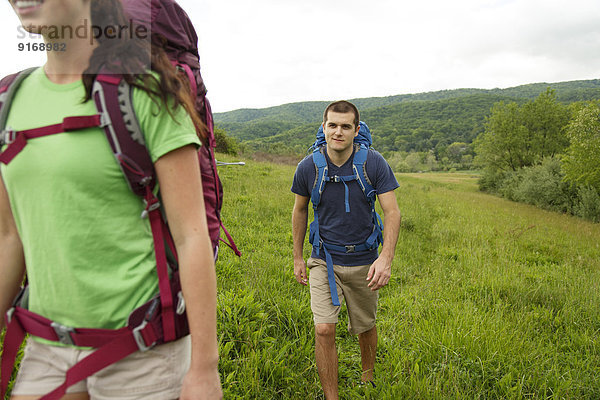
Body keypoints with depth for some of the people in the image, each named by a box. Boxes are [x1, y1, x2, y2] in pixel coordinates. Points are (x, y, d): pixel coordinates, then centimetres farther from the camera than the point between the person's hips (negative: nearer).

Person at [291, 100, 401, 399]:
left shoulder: (374, 163, -13)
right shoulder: (308, 167, -10)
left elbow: (392, 212, -11)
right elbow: (300, 210, 5)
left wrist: (386, 257, -25)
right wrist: (297, 257, 9)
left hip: (363, 260, 1)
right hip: (324, 260, 0)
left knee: (365, 327, 17)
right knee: (324, 330, -11)